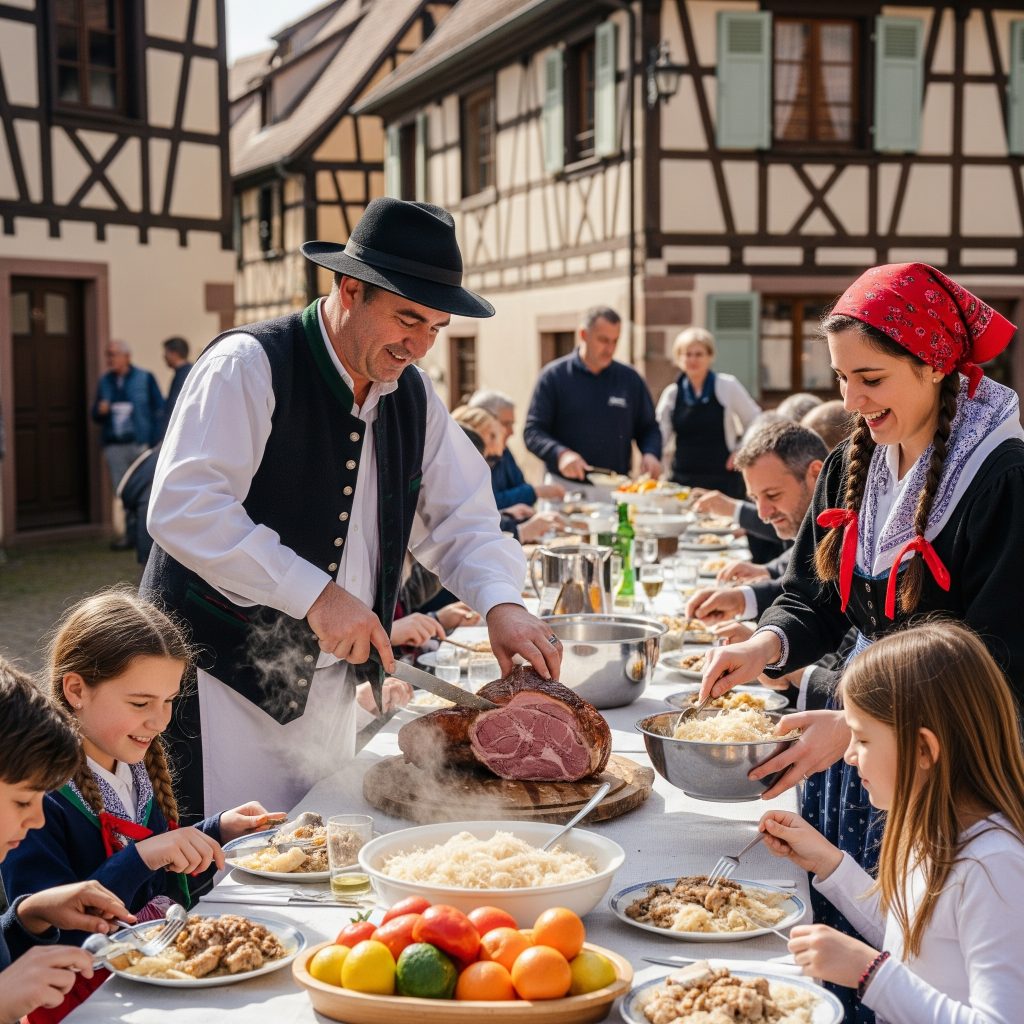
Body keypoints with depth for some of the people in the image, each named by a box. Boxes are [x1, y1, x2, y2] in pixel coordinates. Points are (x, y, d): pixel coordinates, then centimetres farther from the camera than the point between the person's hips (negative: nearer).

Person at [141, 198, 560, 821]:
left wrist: (501, 603, -9)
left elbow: (459, 514, 11)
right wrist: (315, 595, -28)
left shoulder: (412, 394, 8)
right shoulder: (249, 366, -15)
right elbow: (183, 510, -25)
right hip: (223, 679, -7)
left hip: (331, 688, 7)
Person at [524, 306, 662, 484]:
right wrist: (560, 454, -21)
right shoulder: (554, 376, 0)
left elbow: (648, 427, 15)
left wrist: (650, 454, -6)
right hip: (566, 487, -2)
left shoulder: (630, 378, 9)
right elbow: (532, 431, -3)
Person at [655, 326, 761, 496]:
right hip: (682, 479, 2)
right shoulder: (672, 393, 7)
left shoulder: (727, 386, 1)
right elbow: (659, 436, 9)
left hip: (723, 480, -2)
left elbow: (755, 423, 9)